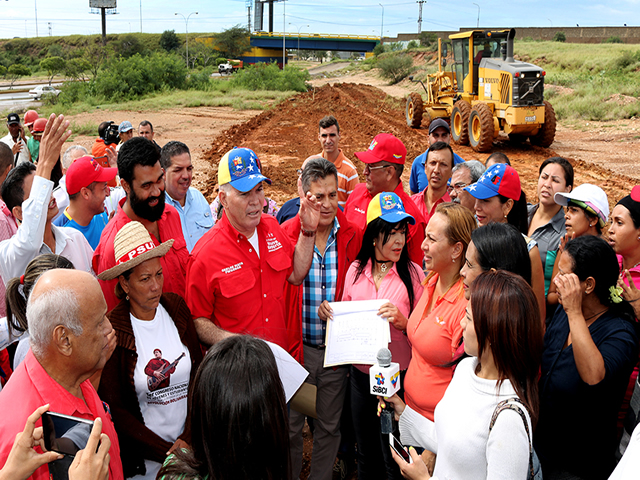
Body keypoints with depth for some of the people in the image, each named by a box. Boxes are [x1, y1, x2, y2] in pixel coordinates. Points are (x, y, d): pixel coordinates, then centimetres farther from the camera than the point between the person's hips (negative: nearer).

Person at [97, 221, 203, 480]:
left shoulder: (176, 307, -4)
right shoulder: (111, 331, -15)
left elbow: (199, 373, -2)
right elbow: (114, 410, -11)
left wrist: (188, 438, -10)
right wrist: (167, 451, -13)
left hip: (190, 445, 3)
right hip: (144, 457, -3)